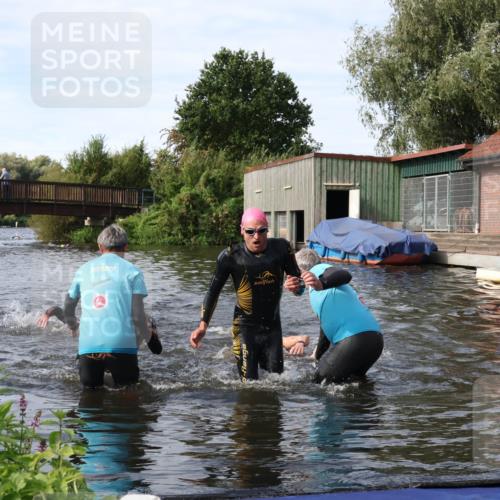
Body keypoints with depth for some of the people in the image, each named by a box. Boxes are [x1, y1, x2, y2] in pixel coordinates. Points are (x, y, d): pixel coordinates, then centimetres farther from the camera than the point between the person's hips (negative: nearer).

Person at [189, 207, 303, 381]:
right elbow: (213, 291, -3)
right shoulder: (231, 256, -12)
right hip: (245, 327, -3)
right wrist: (203, 326, -10)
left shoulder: (281, 248, -6)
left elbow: (297, 279, 5)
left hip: (273, 326, 3)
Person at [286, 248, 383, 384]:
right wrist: (318, 355, 47)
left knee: (321, 383, -3)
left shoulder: (319, 270, 5)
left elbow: (344, 276, -18)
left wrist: (321, 283, -38)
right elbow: (328, 323, 39)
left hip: (354, 338, -10)